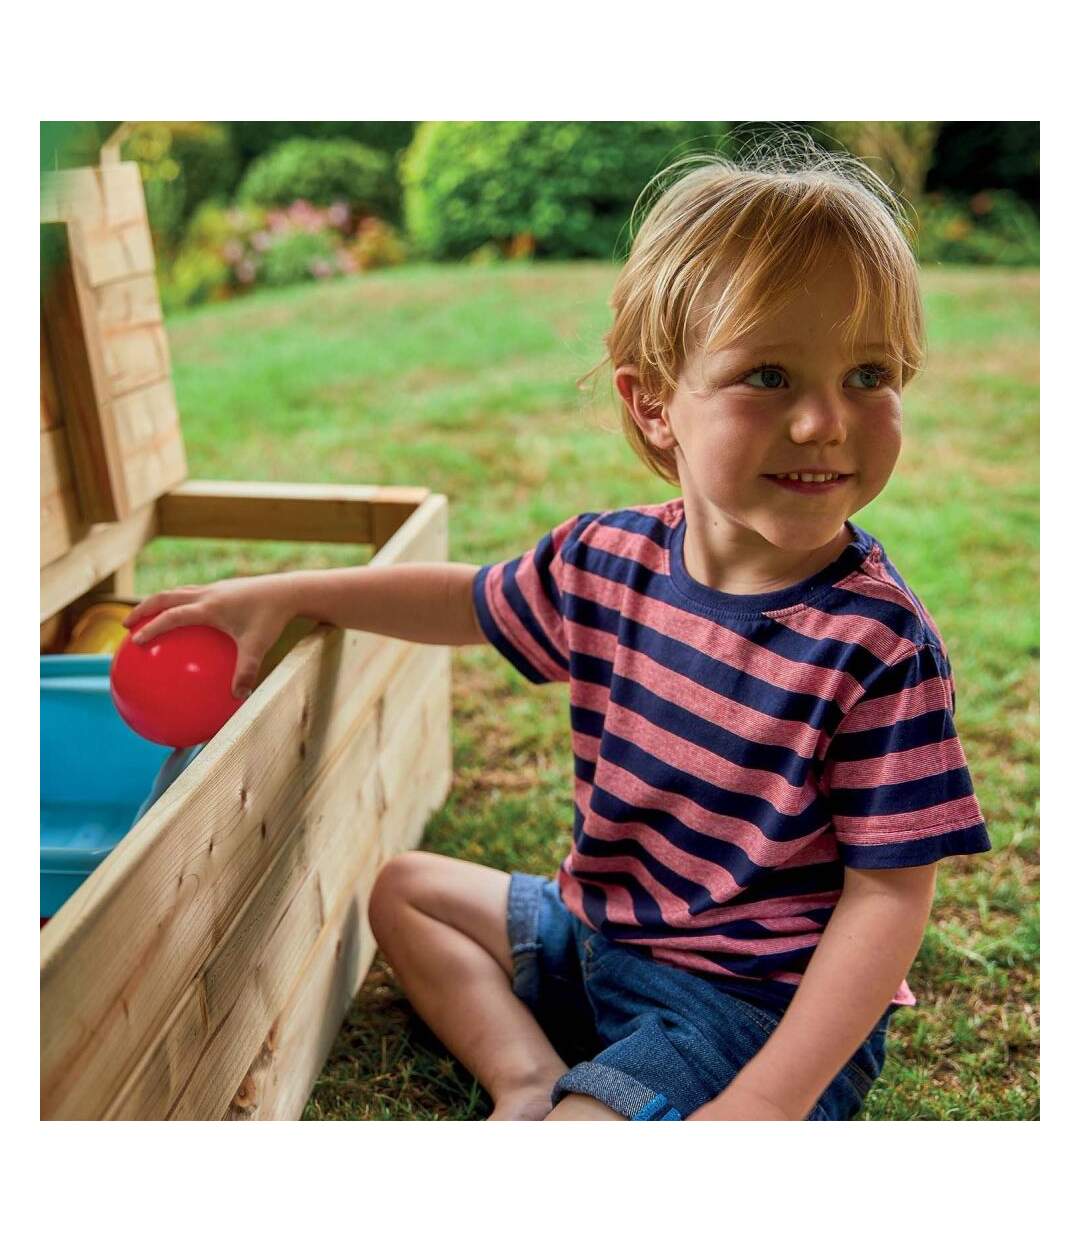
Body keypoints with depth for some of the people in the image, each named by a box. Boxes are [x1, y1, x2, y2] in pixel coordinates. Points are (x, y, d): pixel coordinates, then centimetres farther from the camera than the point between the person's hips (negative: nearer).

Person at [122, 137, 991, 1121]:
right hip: (600, 931, 7)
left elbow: (889, 893, -20)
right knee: (404, 889, 19)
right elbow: (470, 600, 13)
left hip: (759, 1003, -6)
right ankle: (532, 1077, 3)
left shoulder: (880, 647, -25)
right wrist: (284, 594, 11)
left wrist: (770, 1099, -26)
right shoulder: (608, 559, -7)